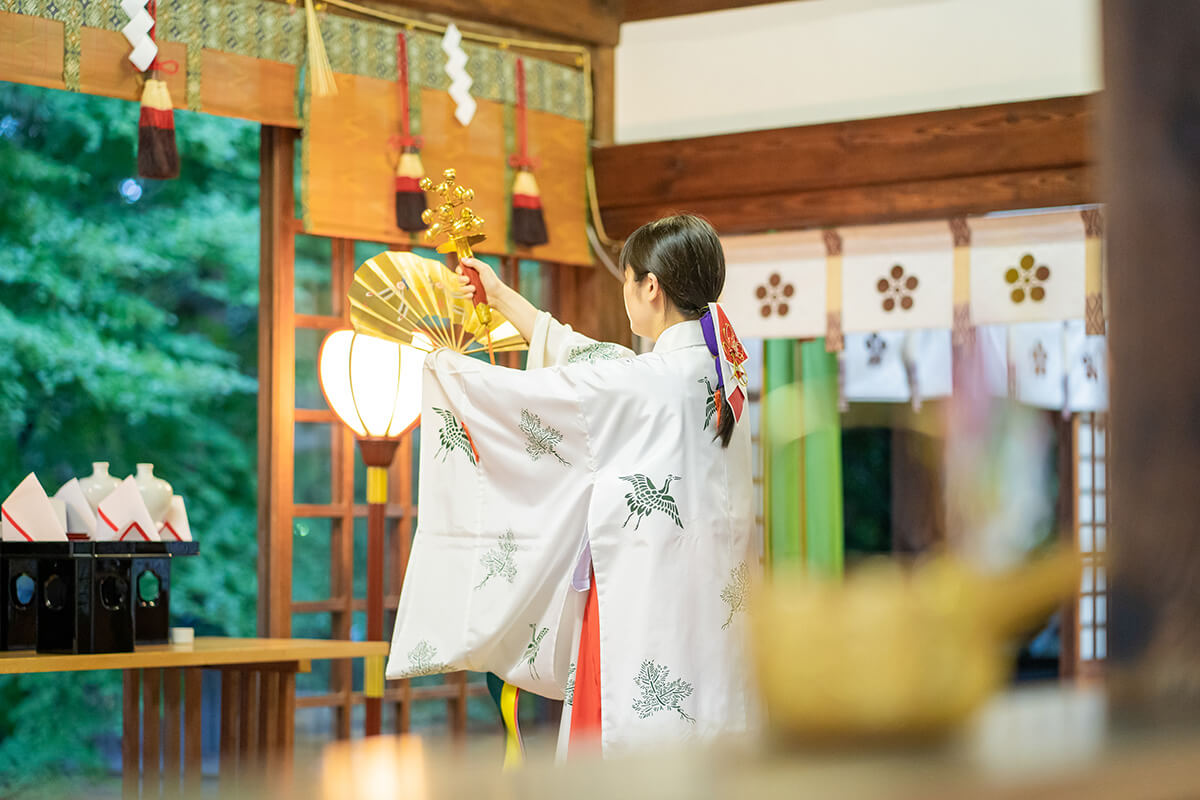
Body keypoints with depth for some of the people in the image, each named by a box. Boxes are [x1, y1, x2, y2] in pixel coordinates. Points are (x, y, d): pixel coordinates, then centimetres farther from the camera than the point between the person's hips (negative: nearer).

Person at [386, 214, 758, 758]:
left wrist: (445, 366, 19)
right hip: (711, 606, 8)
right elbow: (585, 359, 23)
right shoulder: (721, 370, 10)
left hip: (644, 603, -8)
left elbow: (530, 395, -1)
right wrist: (503, 298, 32)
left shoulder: (646, 380, -14)